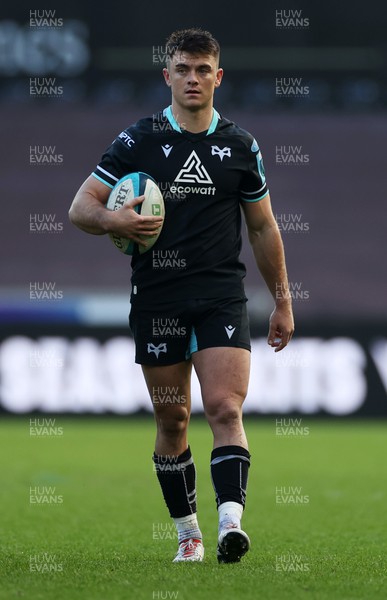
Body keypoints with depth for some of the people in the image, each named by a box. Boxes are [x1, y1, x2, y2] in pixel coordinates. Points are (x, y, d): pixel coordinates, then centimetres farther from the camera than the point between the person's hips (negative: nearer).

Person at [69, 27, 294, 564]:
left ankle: (231, 520, -27)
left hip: (223, 296, 0)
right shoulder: (137, 141, 2)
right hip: (156, 301, 0)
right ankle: (188, 534, 16)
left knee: (225, 408, -16)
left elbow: (263, 226, 16)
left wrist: (283, 302, 16)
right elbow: (81, 207, 1)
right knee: (172, 420, 6)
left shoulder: (240, 145, 7)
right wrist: (115, 221, -21)